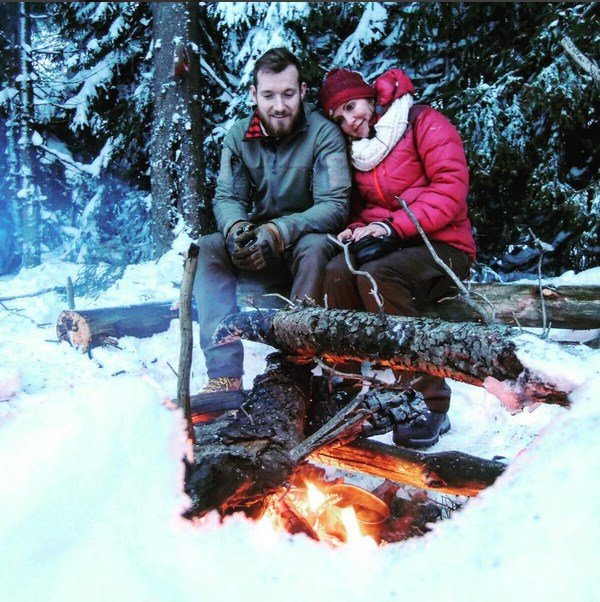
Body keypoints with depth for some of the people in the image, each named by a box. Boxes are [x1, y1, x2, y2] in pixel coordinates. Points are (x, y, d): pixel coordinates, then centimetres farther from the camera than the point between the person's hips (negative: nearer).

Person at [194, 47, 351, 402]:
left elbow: (335, 205, -20)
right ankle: (225, 377, -26)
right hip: (258, 239, 4)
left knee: (315, 247, -37)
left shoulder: (324, 133, -13)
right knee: (208, 248, -21)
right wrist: (236, 228, -27)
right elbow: (226, 197, -2)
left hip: (309, 237, -4)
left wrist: (277, 232, -34)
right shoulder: (239, 136, 0)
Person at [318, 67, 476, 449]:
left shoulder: (424, 123, -2)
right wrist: (359, 229, -2)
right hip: (387, 247, 6)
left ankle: (429, 404, -26)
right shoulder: (358, 152, 19)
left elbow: (451, 187, -13)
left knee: (375, 275, -35)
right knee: (338, 272, -27)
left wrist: (395, 226, -20)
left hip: (443, 247, -5)